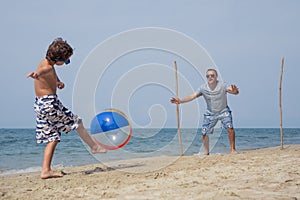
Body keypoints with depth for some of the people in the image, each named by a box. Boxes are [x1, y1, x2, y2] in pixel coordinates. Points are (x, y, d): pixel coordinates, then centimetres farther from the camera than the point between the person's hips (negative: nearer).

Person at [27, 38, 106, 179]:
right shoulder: (48, 67, -19)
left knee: (52, 138, 9)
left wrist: (58, 81, 14)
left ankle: (46, 170, 3)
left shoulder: (46, 62, 12)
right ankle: (94, 146, 25)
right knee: (76, 122, 8)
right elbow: (43, 71, -47)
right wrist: (37, 74, -70)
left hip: (40, 104, 10)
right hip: (49, 103, -10)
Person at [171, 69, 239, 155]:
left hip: (223, 111, -2)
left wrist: (234, 91, -62)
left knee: (230, 127, -24)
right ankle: (206, 152, 18)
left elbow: (232, 90, -37)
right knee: (204, 132, -3)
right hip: (210, 113, 3)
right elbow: (192, 96, -20)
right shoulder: (203, 88, -16)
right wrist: (180, 101, -34)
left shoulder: (222, 86, -22)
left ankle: (233, 149, -9)